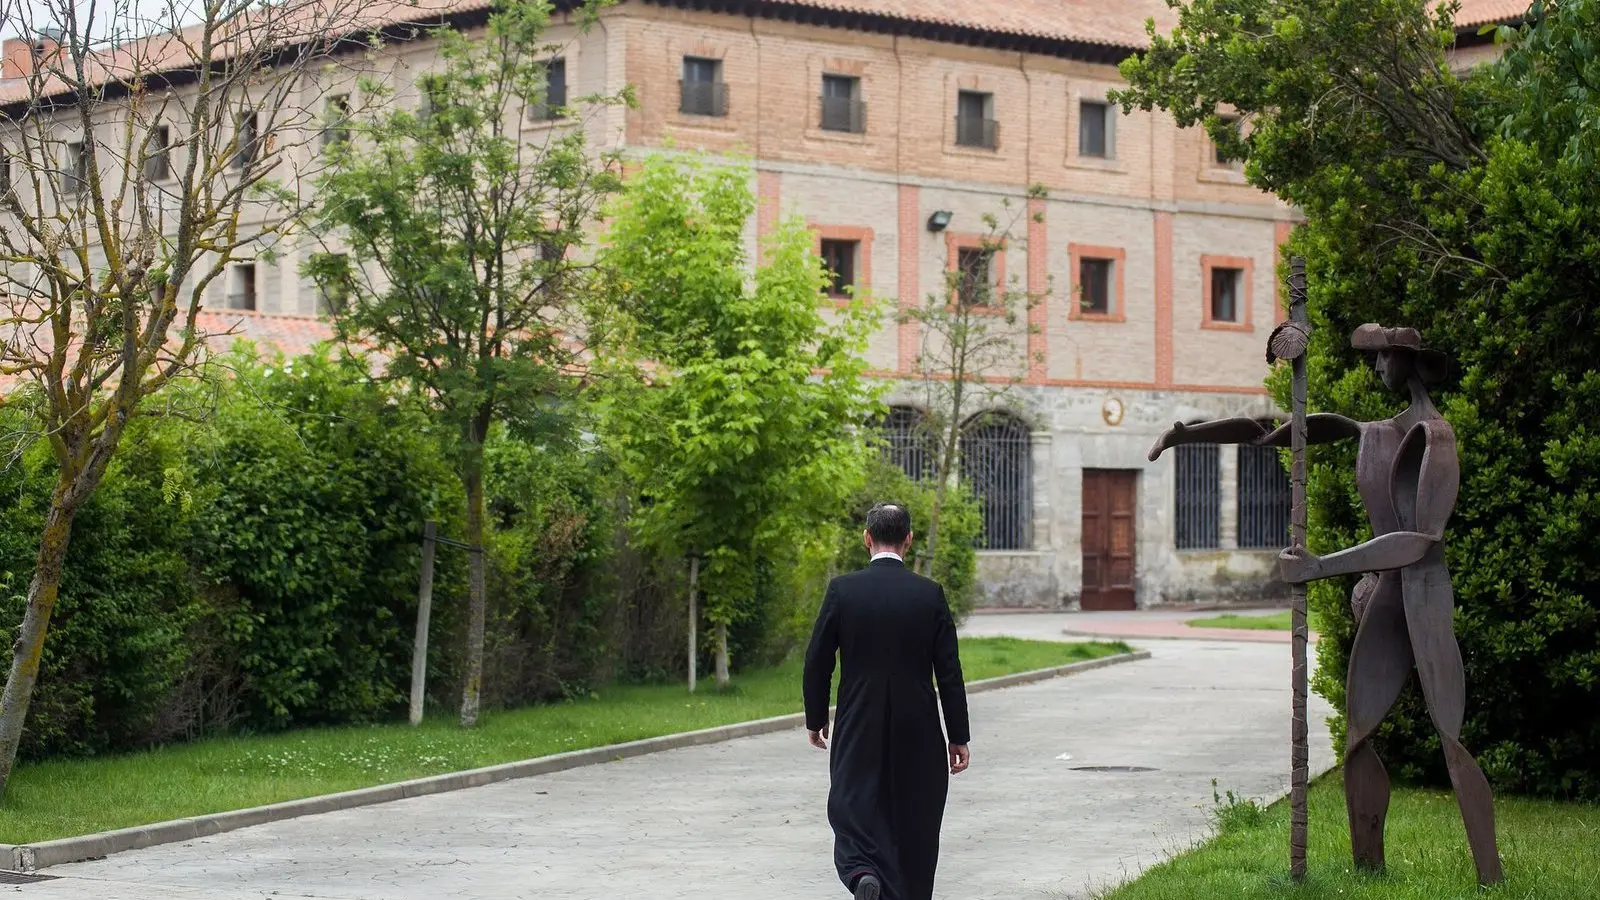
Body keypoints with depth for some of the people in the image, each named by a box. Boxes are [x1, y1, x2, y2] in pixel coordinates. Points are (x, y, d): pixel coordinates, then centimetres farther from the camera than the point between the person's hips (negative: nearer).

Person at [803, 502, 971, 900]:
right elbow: (949, 672, -4)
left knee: (852, 811, 3)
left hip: (858, 732, -1)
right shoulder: (930, 594, -5)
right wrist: (958, 737, 2)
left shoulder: (842, 589, -7)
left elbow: (817, 662, -3)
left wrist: (815, 719, 11)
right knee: (913, 822, 13)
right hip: (918, 733, 1)